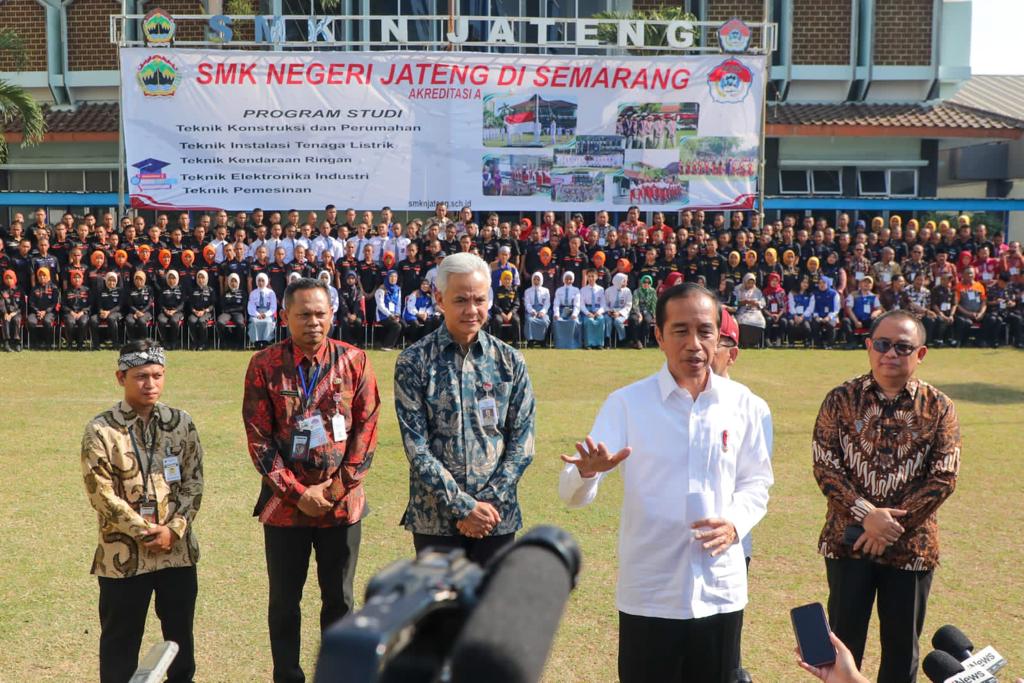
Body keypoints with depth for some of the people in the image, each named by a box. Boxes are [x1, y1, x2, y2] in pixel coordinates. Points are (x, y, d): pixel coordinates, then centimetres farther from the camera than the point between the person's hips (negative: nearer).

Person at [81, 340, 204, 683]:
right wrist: (144, 531, -14)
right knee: (120, 638, 8)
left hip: (178, 549, 3)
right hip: (124, 553, -3)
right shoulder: (101, 430, -8)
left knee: (180, 632, 15)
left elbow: (193, 482, 2)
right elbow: (102, 494, -11)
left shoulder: (182, 423, 2)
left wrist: (173, 529, -11)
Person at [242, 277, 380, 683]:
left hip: (342, 503, 1)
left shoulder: (354, 361, -1)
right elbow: (259, 439, -5)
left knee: (339, 600, 11)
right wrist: (297, 492, -11)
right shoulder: (264, 366, -4)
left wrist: (333, 489, -8)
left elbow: (366, 430, -2)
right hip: (284, 504, 0)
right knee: (283, 602, 10)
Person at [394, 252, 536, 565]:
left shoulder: (509, 361, 3)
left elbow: (522, 440, 1)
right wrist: (462, 506, -15)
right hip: (434, 517, -2)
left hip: (497, 515, 2)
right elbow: (416, 446, -9)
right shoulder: (414, 362, -5)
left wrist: (488, 501, -10)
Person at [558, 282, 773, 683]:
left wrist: (736, 523, -11)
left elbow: (756, 481, 10)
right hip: (648, 594, -2)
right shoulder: (627, 403, -7)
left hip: (721, 591, 2)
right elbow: (573, 494, -13)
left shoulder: (745, 405, 1)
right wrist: (588, 471, -37)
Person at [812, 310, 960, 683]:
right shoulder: (841, 399, -3)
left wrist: (891, 525, -15)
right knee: (844, 638, 9)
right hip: (847, 540, 0)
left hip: (911, 545, 1)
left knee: (902, 644, 12)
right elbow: (825, 465, -8)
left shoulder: (939, 408, -2)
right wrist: (865, 515, -20)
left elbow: (943, 477, -7)